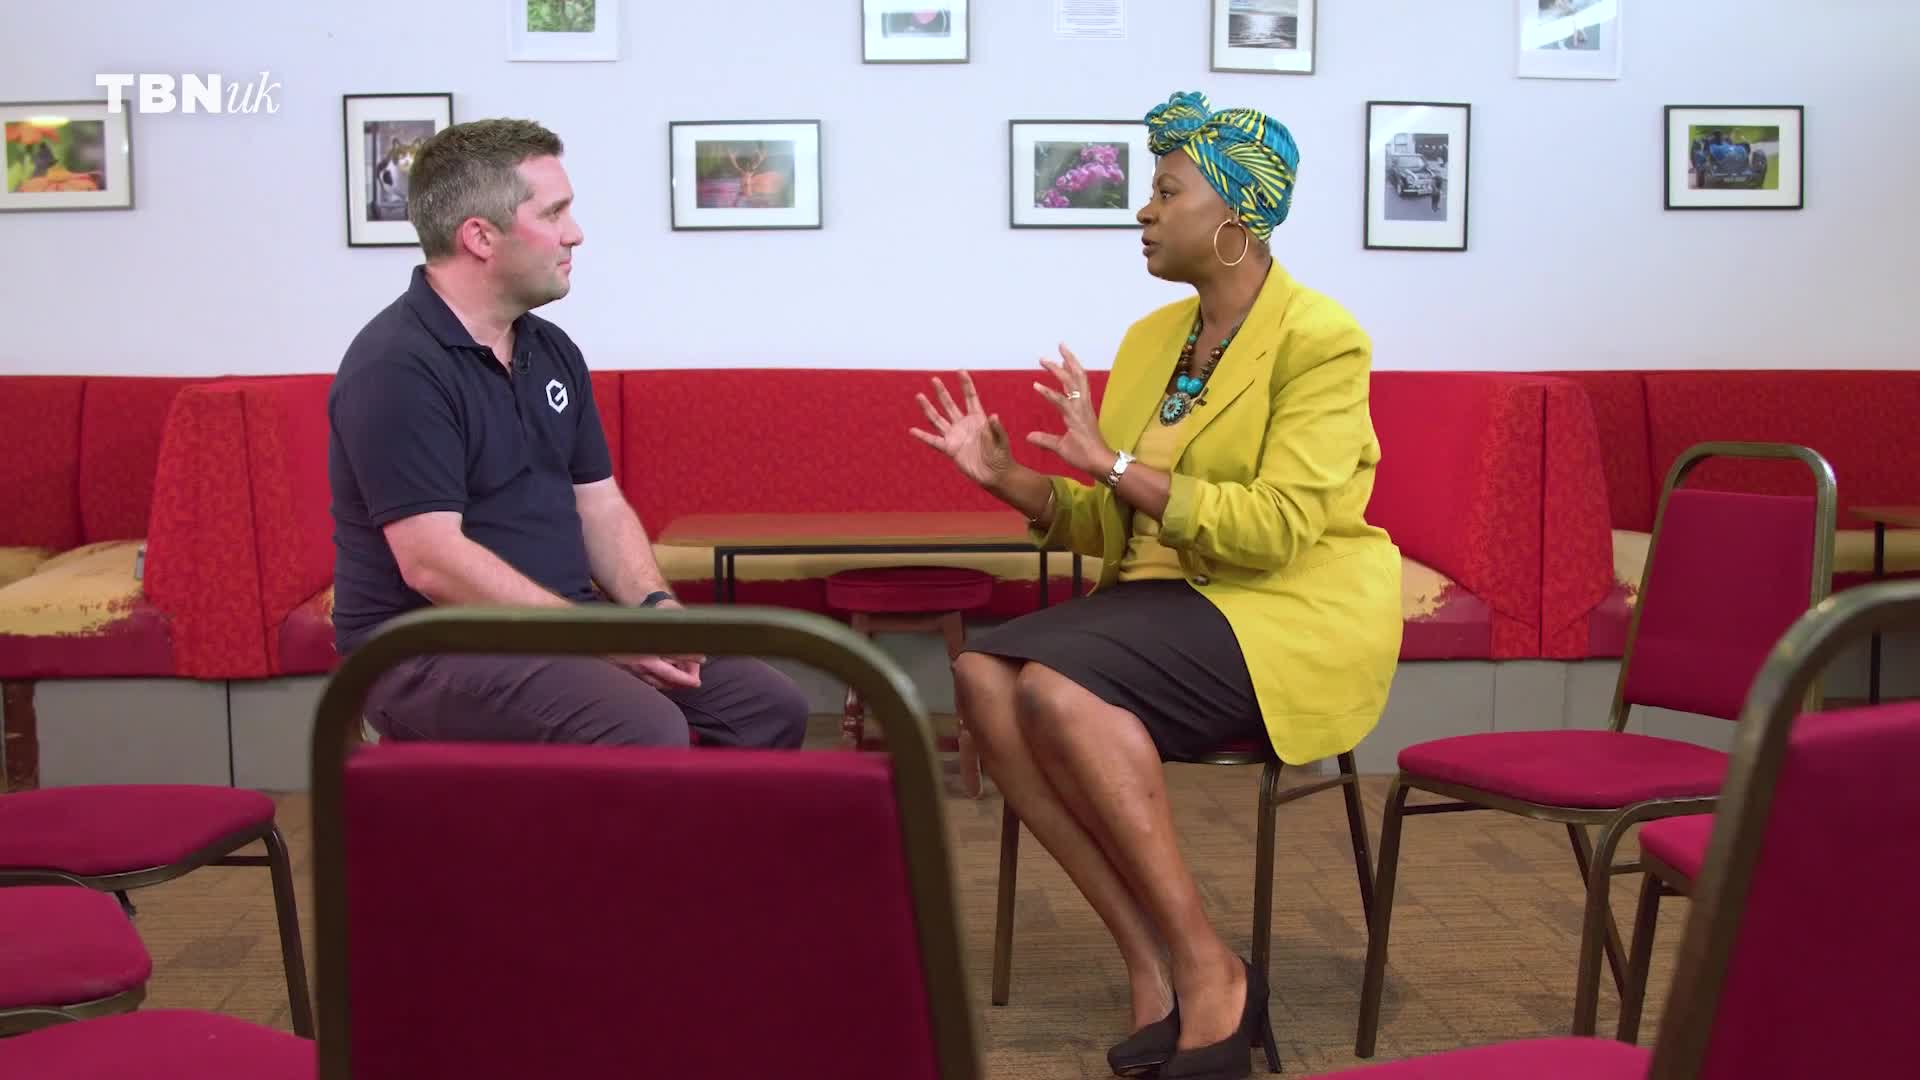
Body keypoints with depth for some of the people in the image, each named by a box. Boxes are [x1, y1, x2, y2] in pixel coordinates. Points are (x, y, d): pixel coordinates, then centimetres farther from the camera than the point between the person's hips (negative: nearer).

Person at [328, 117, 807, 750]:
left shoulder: (552, 350, 12)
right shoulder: (396, 368, -15)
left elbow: (600, 506, 15)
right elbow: (433, 563, -22)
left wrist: (655, 605, -5)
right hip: (433, 647, -8)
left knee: (771, 708, -3)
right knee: (646, 734, -30)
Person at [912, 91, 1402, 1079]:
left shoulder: (1319, 339, -8)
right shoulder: (1152, 338, 13)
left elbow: (1274, 529, -19)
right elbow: (1117, 531, 14)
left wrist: (1116, 464, -20)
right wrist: (1011, 482, -1)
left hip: (1295, 612, -7)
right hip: (1171, 596, 7)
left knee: (1060, 685, -31)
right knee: (983, 674, -20)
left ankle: (1207, 973, -19)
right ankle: (1150, 963, -17)